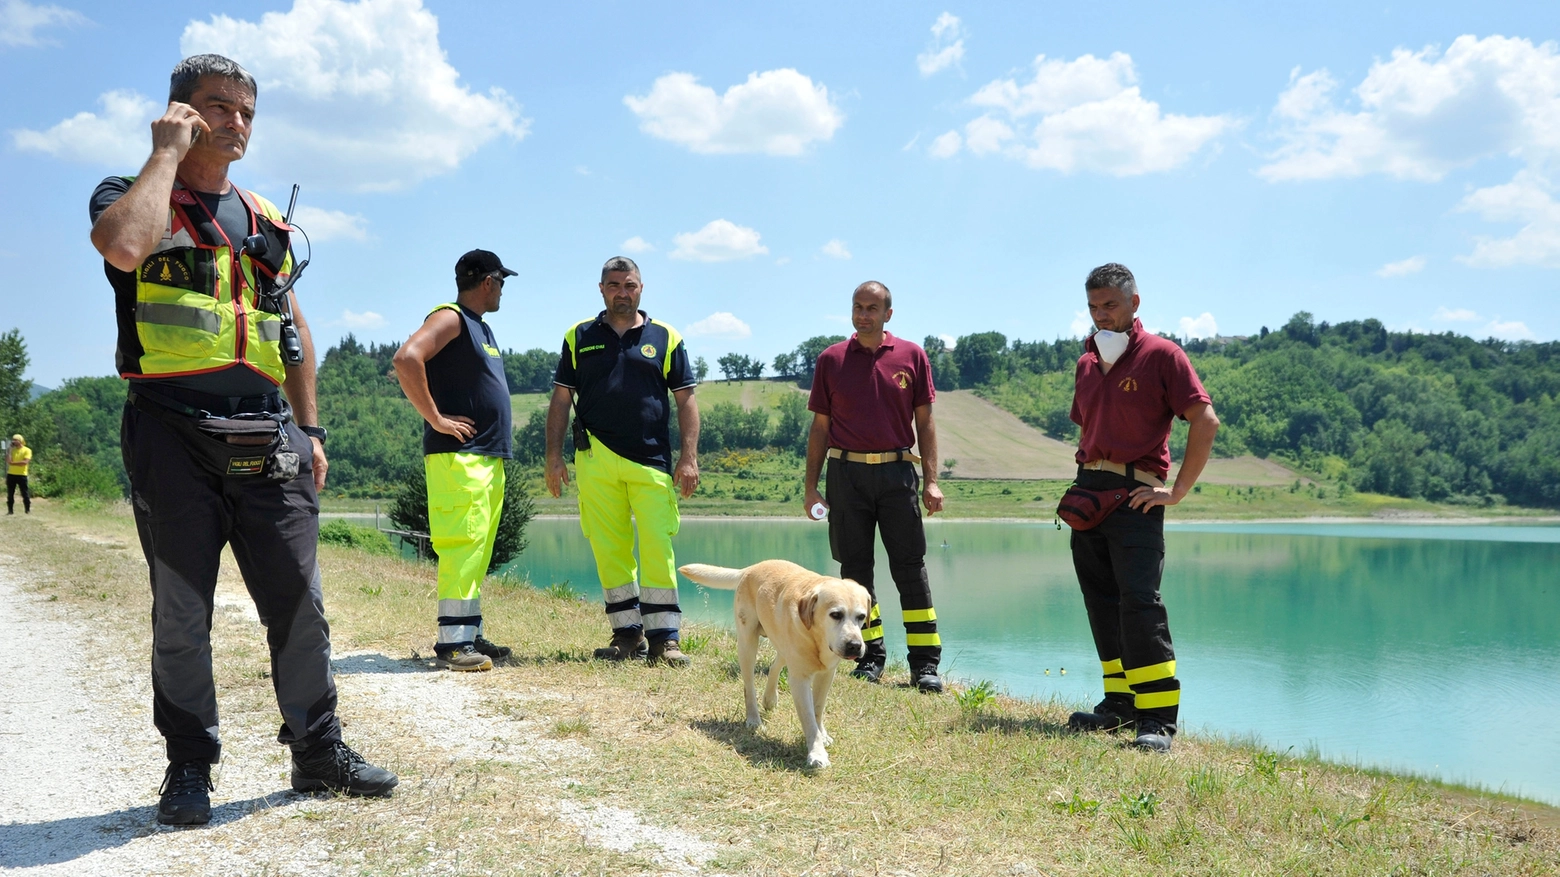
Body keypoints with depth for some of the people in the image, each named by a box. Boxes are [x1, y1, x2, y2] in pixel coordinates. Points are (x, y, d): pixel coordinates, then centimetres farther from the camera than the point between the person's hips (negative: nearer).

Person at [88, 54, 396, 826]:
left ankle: (318, 750, 14)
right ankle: (189, 767, 14)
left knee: (299, 599, 3)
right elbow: (124, 246, -22)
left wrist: (309, 429, 15)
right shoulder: (132, 198, 4)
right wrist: (167, 153, -9)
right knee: (181, 610, 2)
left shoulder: (266, 221, 19)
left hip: (263, 439, 4)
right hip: (172, 433, -4)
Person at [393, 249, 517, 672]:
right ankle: (452, 641, -11)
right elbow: (406, 359, -23)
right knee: (462, 545, -12)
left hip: (490, 457, 10)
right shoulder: (450, 319, -7)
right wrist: (436, 418, -20)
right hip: (458, 455, -10)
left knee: (479, 550, 10)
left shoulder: (482, 328, 22)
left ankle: (470, 636, 16)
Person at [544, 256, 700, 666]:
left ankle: (664, 639, -1)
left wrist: (689, 457, -2)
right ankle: (628, 635, 12)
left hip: (652, 461, -1)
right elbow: (561, 400, 12)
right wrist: (554, 457, 4)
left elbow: (686, 401, 8)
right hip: (596, 461, 1)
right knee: (609, 551, 3)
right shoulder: (579, 337, 12)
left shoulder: (665, 338, 10)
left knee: (658, 550, -6)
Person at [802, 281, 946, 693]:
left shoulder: (912, 356, 5)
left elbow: (924, 423, 6)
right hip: (846, 472, 1)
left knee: (910, 567, -3)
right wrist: (810, 486, 5)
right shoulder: (831, 360, 7)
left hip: (897, 472, -1)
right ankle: (870, 656, 14)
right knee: (854, 567, 4)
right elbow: (820, 427, 9)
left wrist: (931, 481, -1)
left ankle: (925, 663, 0)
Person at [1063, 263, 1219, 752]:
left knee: (1139, 600, -14)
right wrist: (1082, 482, 14)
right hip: (1088, 491, 7)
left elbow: (1205, 422, -10)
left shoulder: (1161, 355, -4)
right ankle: (1120, 702, 16)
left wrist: (1178, 491, -13)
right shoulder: (1086, 364, 16)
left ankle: (1159, 716, -13)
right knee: (1102, 601, 8)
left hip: (1134, 493, -7)